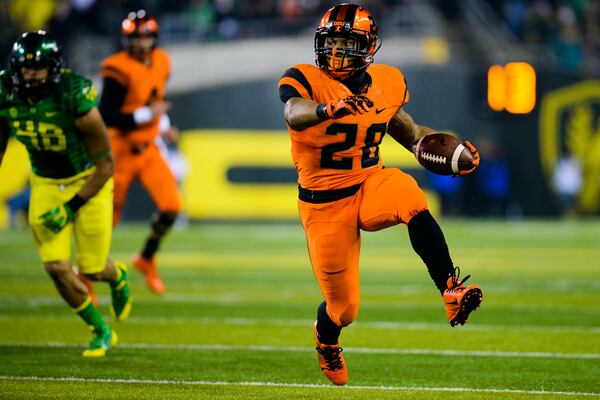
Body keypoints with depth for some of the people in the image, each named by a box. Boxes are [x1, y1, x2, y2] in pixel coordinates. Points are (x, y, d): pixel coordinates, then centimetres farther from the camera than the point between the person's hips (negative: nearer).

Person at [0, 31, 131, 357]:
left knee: (91, 268, 0)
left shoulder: (75, 97, -28)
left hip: (89, 181, -4)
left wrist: (71, 207, -22)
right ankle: (101, 332, 16)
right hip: (45, 183, 4)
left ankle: (118, 277, 40)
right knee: (56, 267, -7)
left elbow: (105, 164, -20)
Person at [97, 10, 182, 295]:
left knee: (171, 205, -8)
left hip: (148, 149, 6)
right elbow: (107, 117, -23)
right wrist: (148, 115, -25)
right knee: (108, 218, 3)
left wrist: (163, 127, 7)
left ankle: (147, 258, 17)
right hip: (119, 151, -6)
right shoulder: (119, 70, -20)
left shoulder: (160, 62, 3)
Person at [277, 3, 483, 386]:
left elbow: (409, 130, 15)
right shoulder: (305, 80, -14)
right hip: (324, 205, -2)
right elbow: (295, 114, -36)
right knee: (343, 308, 5)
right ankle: (326, 339, 45)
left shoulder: (386, 83, 0)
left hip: (370, 187, 2)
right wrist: (328, 109, -58)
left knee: (407, 192, -35)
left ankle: (451, 290, -39)